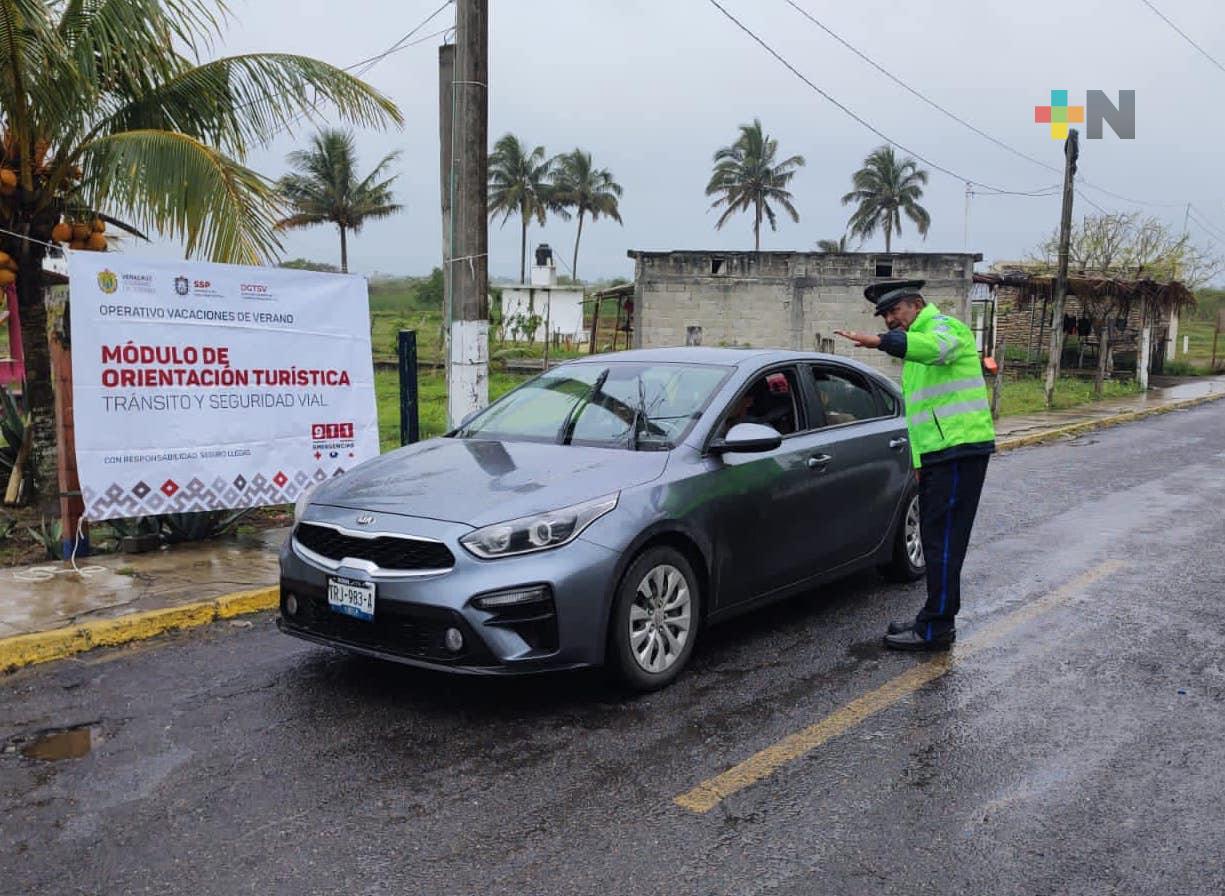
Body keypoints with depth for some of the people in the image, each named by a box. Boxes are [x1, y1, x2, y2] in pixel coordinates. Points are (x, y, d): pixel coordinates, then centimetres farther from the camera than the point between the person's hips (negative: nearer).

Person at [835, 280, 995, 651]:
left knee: (943, 542, -8)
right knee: (936, 541, 15)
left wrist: (882, 341, -48)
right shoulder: (916, 345, 24)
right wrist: (919, 460, 23)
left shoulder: (944, 326, -8)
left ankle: (934, 630, -3)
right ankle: (936, 621, 24)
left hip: (960, 450, -11)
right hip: (937, 455, 11)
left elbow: (935, 347, -36)